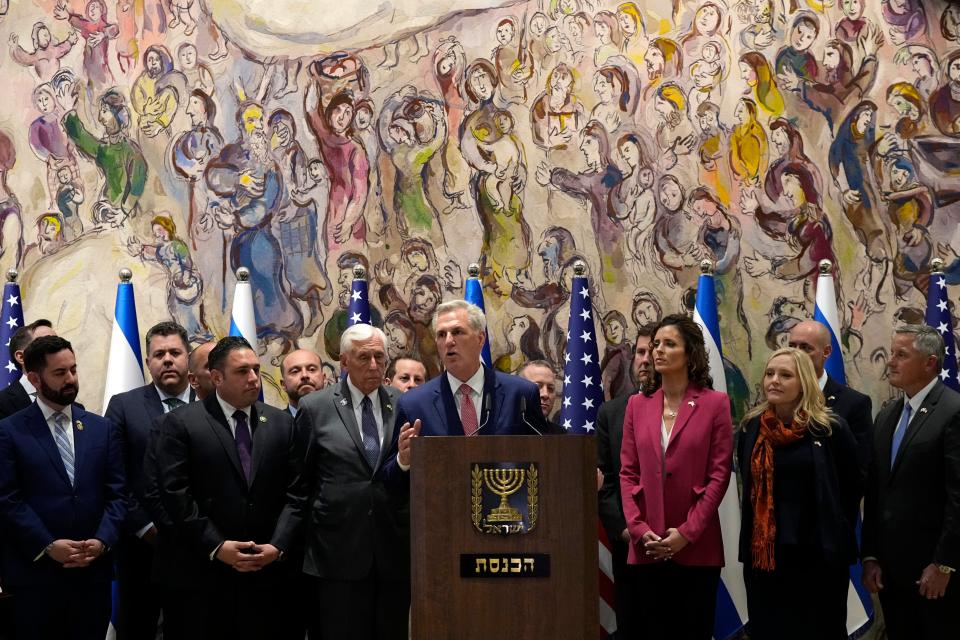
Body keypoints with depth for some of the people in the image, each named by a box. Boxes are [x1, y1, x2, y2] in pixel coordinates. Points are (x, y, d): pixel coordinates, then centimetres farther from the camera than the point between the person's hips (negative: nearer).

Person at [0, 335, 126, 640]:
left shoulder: (102, 428, 11)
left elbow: (117, 493, 7)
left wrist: (102, 540, -9)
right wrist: (47, 546, -15)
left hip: (93, 571, 3)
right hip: (35, 573, -3)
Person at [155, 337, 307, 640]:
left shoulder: (282, 423, 10)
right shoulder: (181, 423, -1)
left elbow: (296, 492, 6)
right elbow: (175, 495, -7)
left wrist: (278, 545, -7)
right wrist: (215, 546, -12)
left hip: (271, 571, 3)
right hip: (207, 573, -2)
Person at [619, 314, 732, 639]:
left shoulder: (714, 403, -1)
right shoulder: (637, 404, 9)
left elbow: (719, 474, -5)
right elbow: (628, 472, 7)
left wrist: (687, 533, -11)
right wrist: (638, 529, -6)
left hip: (696, 547, -3)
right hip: (647, 548, 3)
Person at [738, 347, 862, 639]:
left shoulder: (830, 428, -8)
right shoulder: (752, 427, 3)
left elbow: (854, 485, 3)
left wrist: (833, 533, 7)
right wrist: (774, 520, 12)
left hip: (817, 554, -3)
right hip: (762, 553, 4)